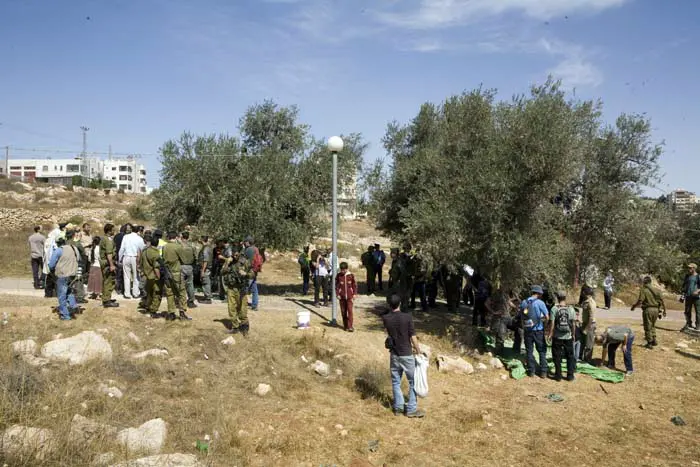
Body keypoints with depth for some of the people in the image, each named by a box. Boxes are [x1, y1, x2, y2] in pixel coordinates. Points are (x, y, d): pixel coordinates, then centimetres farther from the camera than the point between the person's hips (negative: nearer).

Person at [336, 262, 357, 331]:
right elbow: (336, 286, 4)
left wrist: (354, 294, 1)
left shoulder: (351, 275, -1)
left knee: (350, 310, -8)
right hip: (342, 296, 1)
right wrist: (337, 294, -3)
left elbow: (354, 285, 5)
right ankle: (345, 325, 19)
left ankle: (350, 326, -7)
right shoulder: (338, 276, 0)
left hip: (349, 296, -1)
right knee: (343, 311, 7)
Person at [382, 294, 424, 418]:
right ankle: (411, 409, 11)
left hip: (394, 354, 4)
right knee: (413, 382, 9)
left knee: (396, 381, 15)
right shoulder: (407, 317, -17)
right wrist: (418, 351, 2)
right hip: (407, 354, -4)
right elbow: (413, 338, -13)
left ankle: (398, 407, 21)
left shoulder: (385, 318, -6)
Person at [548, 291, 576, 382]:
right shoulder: (571, 309, -4)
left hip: (557, 337, -2)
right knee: (570, 357, 14)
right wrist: (573, 334, 12)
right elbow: (573, 324, 0)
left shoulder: (554, 308, -10)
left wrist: (550, 334, -1)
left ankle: (558, 375, 14)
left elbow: (552, 323, -11)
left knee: (557, 357, 9)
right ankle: (570, 375, 17)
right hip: (568, 337, 2)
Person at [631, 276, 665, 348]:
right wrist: (664, 310, 16)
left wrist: (634, 306, 0)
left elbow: (640, 302, -17)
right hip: (655, 309, 6)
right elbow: (662, 300, 7)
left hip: (648, 310, -6)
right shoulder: (656, 290, 8)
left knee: (648, 327, 4)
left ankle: (649, 343, 6)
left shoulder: (643, 290, -10)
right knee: (652, 326, 24)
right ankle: (654, 340, 21)